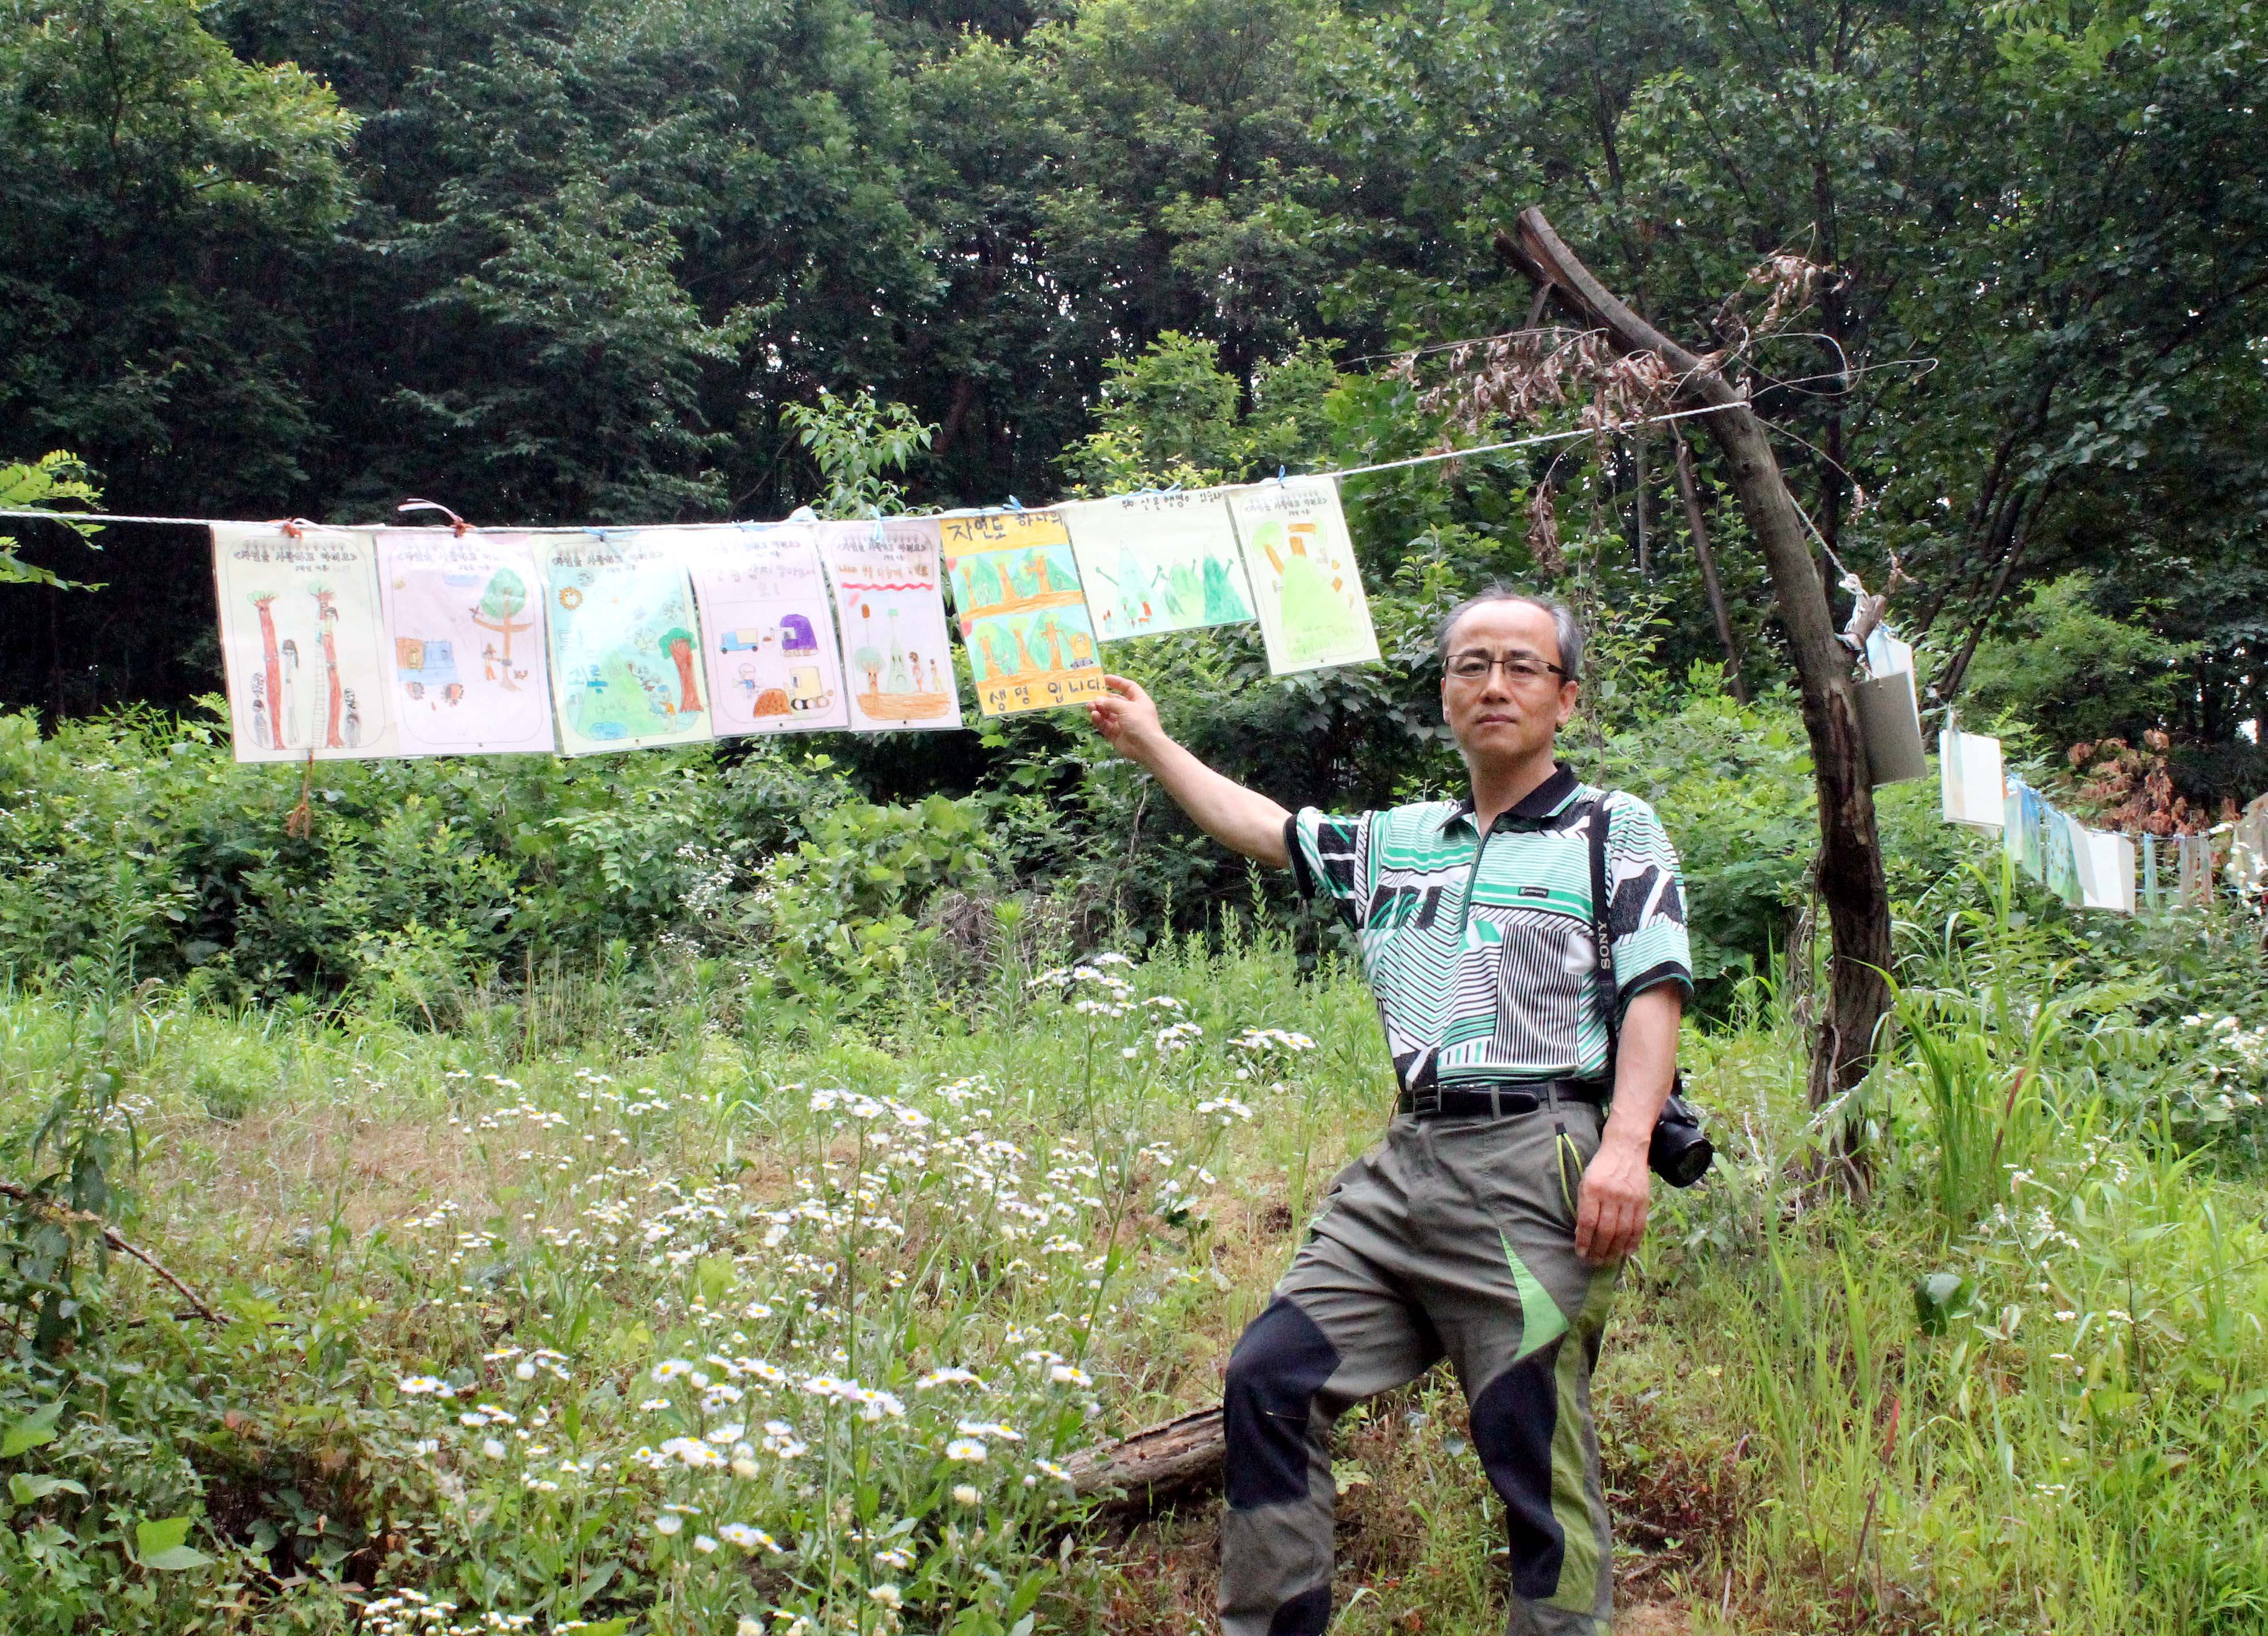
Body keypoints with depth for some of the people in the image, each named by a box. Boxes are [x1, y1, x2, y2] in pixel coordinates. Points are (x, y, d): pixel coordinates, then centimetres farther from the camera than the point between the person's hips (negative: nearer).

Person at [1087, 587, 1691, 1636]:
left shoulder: (1613, 832, 5)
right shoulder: (1401, 841, 21)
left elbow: (1655, 993, -5)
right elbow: (1263, 829, 32)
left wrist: (1626, 1144, -19)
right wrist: (1150, 744, 34)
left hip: (1532, 1166, -6)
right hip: (1407, 1160, 6)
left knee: (1536, 1454, -6)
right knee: (1270, 1377, 1)